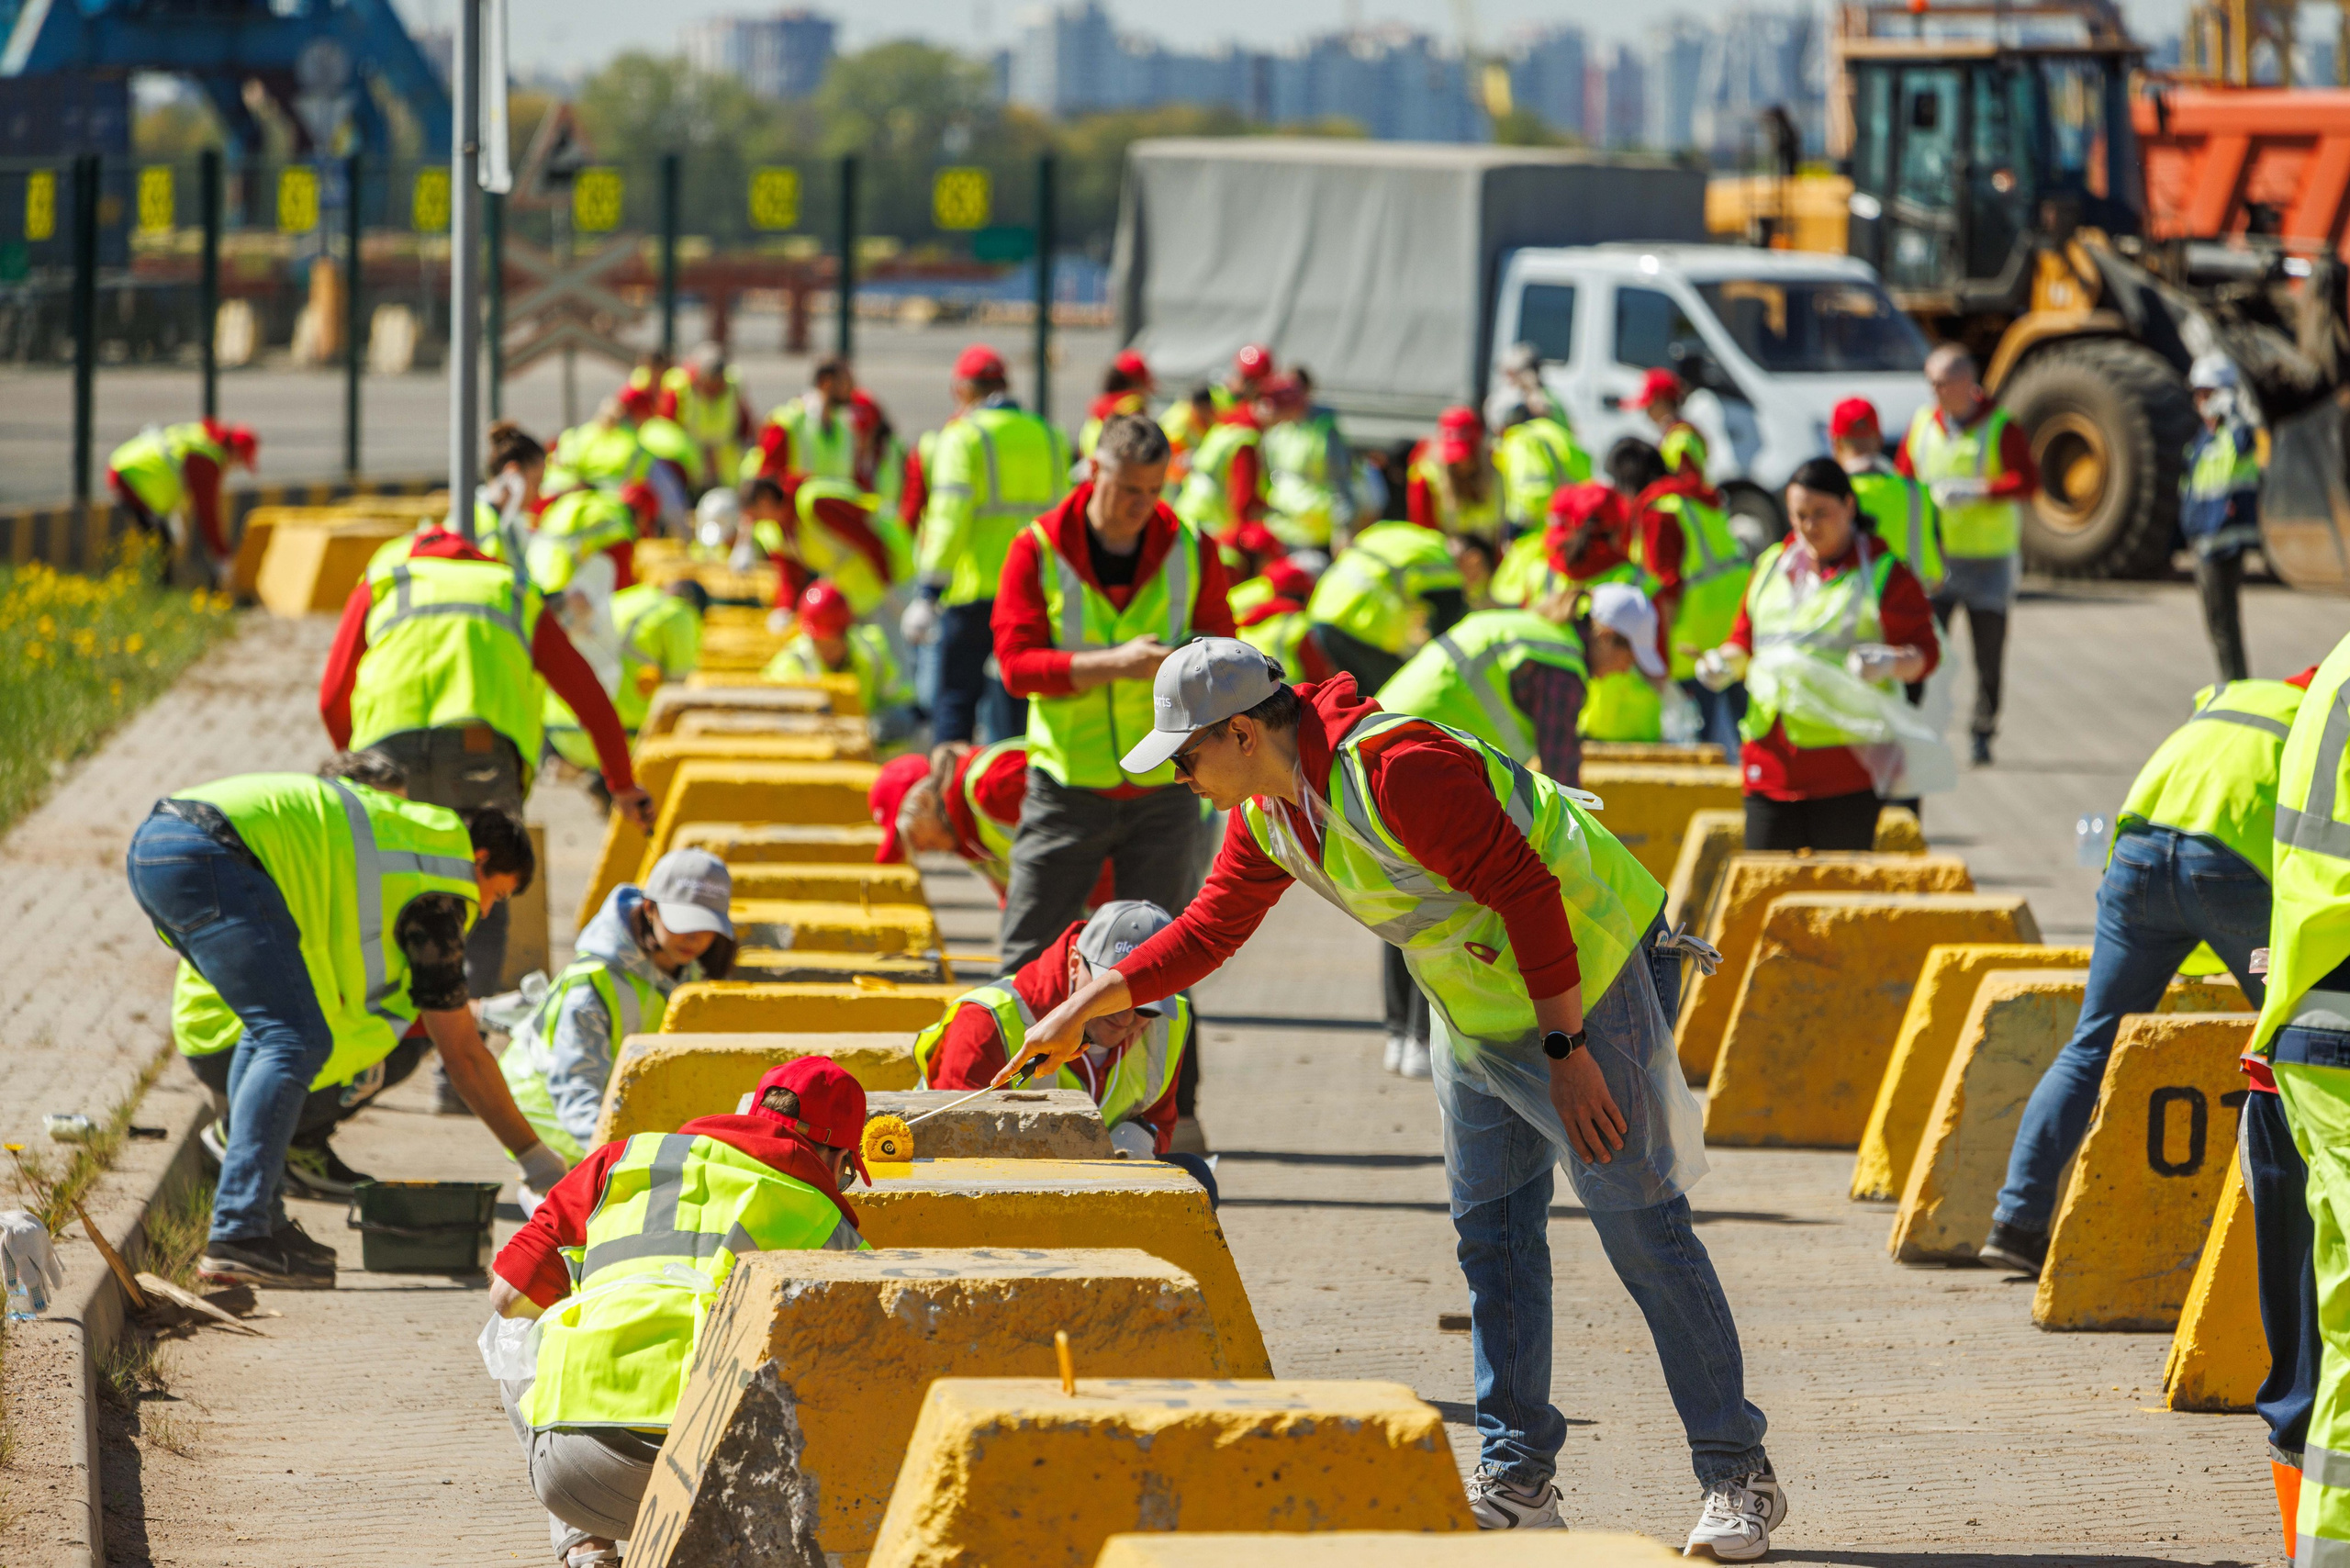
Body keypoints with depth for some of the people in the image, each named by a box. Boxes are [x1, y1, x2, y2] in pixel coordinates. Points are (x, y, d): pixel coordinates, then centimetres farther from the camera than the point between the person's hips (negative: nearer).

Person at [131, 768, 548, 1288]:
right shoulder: (440, 885, 6)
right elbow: (462, 1055, 9)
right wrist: (538, 1159, 17)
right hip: (210, 855, -10)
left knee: (272, 1027, 21)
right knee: (296, 1040, -11)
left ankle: (260, 1217, 13)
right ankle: (236, 1235, -21)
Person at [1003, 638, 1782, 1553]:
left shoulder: (1394, 769, -28)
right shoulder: (1267, 813, 2)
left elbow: (1529, 893, -27)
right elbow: (1211, 927, 17)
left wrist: (1569, 1051, -26)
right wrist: (1087, 1006, 13)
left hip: (1585, 977, -9)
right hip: (1475, 1012, 9)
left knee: (1642, 1229, -8)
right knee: (1491, 1234, 9)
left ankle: (1739, 1478, -4)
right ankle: (1517, 1478, 14)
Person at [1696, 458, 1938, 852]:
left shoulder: (1883, 572, 1)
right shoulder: (1772, 566, 17)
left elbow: (1925, 651, -2)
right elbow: (1745, 642, 23)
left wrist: (1890, 663, -23)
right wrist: (1726, 662, 1)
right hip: (1771, 760, 5)